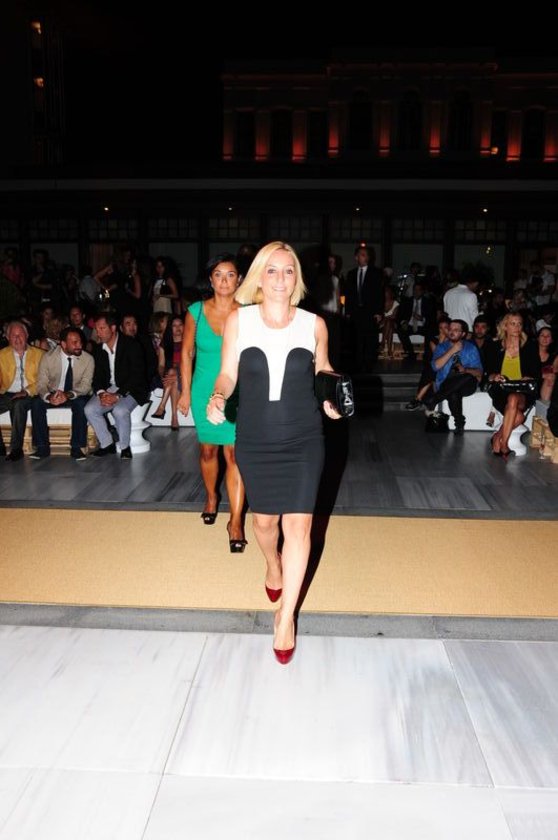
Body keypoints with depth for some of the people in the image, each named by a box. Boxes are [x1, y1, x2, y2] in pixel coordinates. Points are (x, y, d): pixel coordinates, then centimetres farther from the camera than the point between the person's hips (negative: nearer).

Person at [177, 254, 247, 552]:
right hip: (204, 390, 2)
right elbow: (186, 352, 4)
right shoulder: (196, 311, -3)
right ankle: (211, 497, 43)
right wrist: (185, 391, 4)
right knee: (208, 449, 17)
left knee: (234, 454, -8)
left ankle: (236, 521, -4)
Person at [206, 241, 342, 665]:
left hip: (303, 439, -1)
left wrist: (331, 398, -6)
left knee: (298, 524, -5)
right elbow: (228, 373, 1)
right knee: (265, 519, 15)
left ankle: (286, 617, 10)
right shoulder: (238, 320, -3)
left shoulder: (314, 324, -2)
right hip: (255, 439, 1)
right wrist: (218, 397, -19)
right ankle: (274, 566, 51)